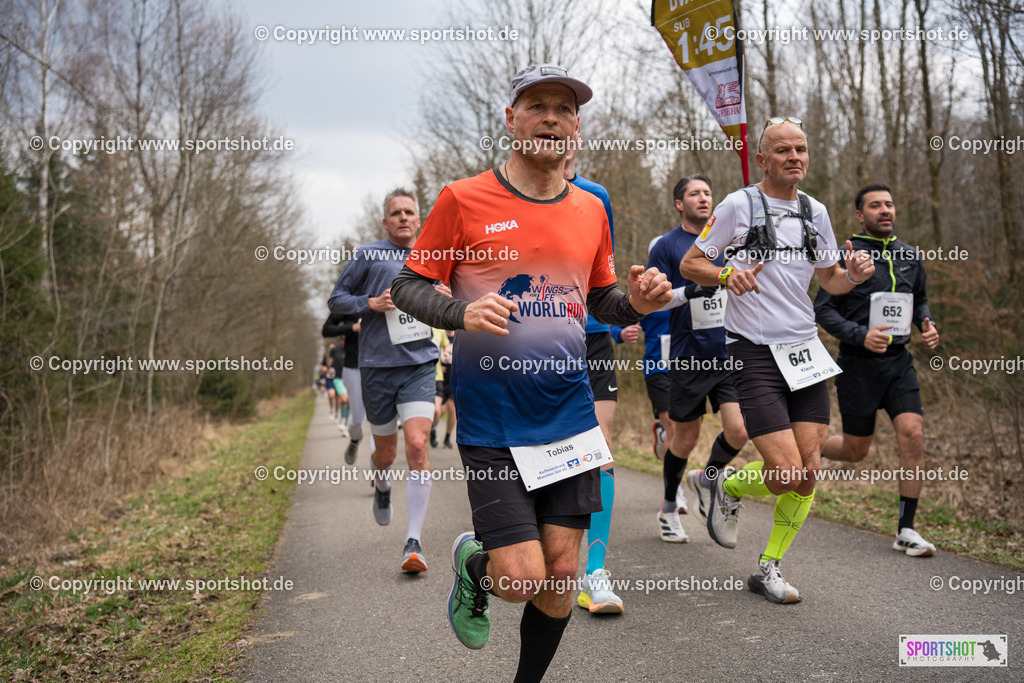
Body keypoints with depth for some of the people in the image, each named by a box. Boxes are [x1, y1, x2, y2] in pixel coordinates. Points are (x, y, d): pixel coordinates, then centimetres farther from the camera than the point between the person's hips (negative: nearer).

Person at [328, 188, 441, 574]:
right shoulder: (368, 255, 3)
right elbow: (336, 300, 5)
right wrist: (371, 303, -11)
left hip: (419, 364, 1)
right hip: (377, 366, -1)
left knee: (417, 445, -16)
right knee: (386, 452, 11)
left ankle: (414, 543, -13)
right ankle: (382, 490, 49)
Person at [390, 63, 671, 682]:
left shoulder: (591, 210, 9)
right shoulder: (464, 199, -4)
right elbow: (407, 285, 0)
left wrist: (636, 302, -3)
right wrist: (462, 313, -20)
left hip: (570, 414, 4)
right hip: (492, 418, -4)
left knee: (562, 573, 6)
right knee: (522, 577, -8)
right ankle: (474, 563, 29)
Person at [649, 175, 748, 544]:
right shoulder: (666, 246, -3)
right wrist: (689, 292, -22)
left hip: (729, 355, 3)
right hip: (688, 357, -3)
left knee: (739, 430, -10)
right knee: (686, 439, 6)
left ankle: (705, 479, 22)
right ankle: (668, 509, 30)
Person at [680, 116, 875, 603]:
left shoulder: (815, 212, 11)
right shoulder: (739, 205, -5)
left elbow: (829, 279, 20)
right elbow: (690, 264, -1)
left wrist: (854, 275, -2)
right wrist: (727, 274, -21)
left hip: (806, 353, 6)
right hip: (754, 352, -5)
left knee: (809, 472, 1)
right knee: (787, 474, -13)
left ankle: (768, 568, 20)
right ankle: (728, 488, 21)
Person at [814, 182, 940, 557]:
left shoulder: (909, 255, 9)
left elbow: (920, 300, 24)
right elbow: (823, 309, -8)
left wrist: (928, 325, 3)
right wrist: (861, 335, -21)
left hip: (898, 361, 4)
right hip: (858, 363, -4)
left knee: (913, 434, -13)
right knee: (855, 451, 4)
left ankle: (906, 530, -2)